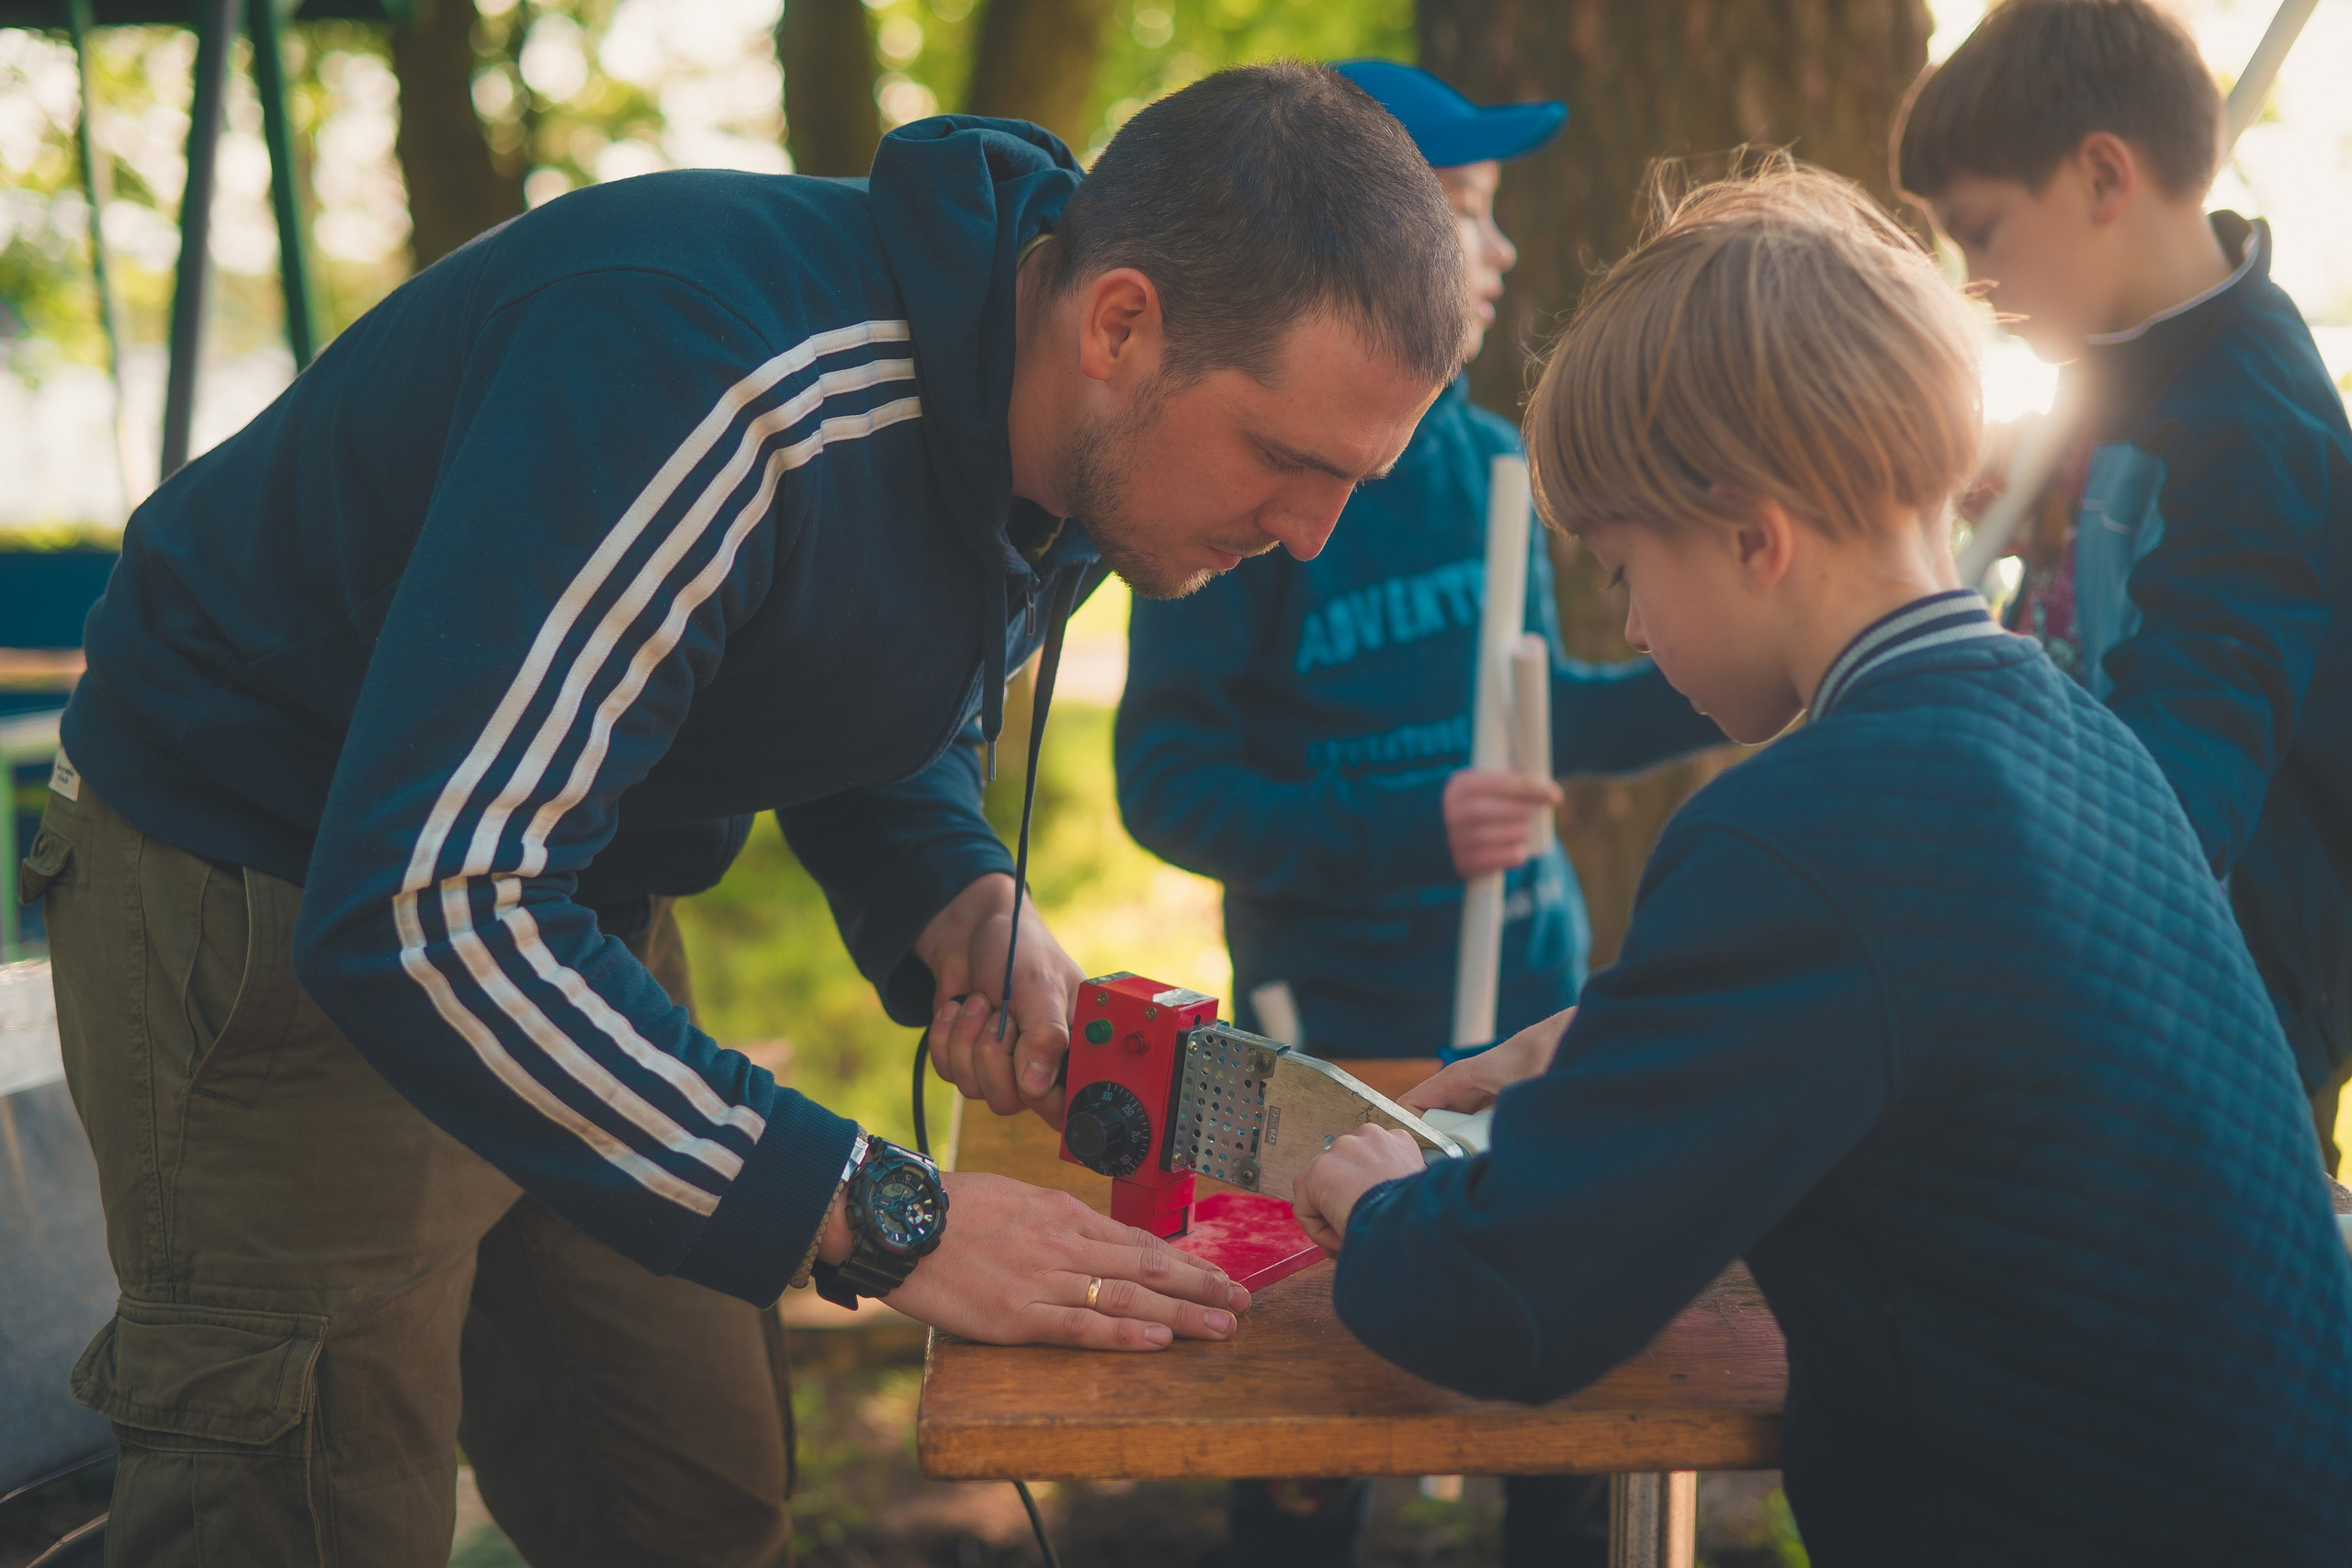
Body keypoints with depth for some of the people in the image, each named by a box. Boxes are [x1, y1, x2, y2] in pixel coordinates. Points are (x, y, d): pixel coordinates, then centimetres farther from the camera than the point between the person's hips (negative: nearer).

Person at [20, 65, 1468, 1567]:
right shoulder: (723, 383, -35)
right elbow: (426, 912, -38)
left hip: (572, 896, 8)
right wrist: (882, 1216, -34)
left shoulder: (1077, 436, -6)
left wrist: (961, 906, -11)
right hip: (272, 885, -7)